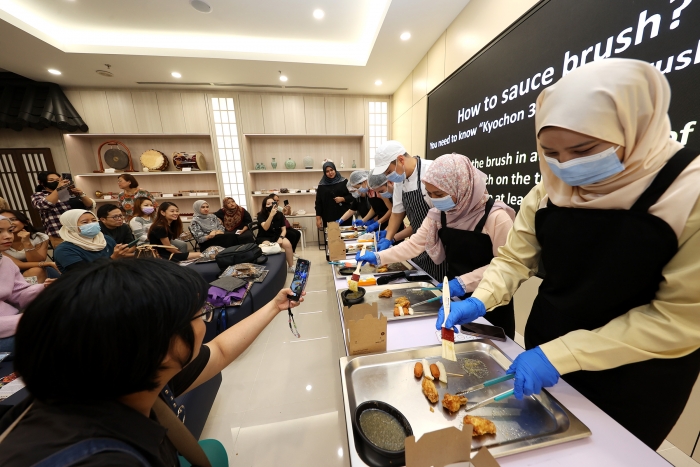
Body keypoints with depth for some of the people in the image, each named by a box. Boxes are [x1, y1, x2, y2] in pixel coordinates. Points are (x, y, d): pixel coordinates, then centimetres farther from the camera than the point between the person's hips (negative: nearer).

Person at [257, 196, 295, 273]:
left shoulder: (280, 214, -1)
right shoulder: (261, 215, -10)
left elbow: (284, 229, -1)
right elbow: (265, 228, -27)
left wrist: (281, 238, -21)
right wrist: (271, 215, -37)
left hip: (277, 236, 3)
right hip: (264, 238, -2)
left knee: (287, 244, -27)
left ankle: (291, 267, -11)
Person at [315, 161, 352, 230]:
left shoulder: (343, 182, 4)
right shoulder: (321, 185, 8)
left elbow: (352, 196, 6)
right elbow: (318, 203, 7)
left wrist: (342, 199, -11)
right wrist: (318, 218, 1)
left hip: (344, 216, 0)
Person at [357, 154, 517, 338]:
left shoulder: (495, 216, -22)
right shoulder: (439, 214, -4)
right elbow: (415, 243, -5)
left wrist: (464, 282, -27)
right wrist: (379, 257, -12)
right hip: (456, 297, 5)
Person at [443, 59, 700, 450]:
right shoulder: (548, 192, -10)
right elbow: (514, 258, -5)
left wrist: (562, 354, -27)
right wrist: (479, 302, -20)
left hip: (633, 380, -3)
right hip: (545, 350, 4)